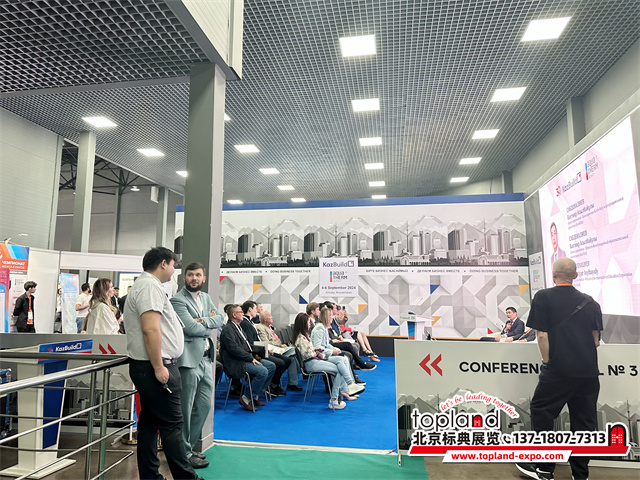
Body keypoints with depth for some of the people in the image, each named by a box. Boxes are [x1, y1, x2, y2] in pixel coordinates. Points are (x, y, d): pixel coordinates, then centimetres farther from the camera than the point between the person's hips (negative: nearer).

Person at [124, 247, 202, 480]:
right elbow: (151, 330, -25)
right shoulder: (150, 286, -15)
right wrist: (159, 368, -22)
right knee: (172, 424, -3)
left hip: (148, 367, 10)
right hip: (155, 367, -10)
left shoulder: (143, 285, 19)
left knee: (149, 422, 13)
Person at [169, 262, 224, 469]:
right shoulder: (177, 300, -10)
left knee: (204, 405, 16)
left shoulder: (206, 297, 14)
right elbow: (191, 327, -19)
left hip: (206, 359, 8)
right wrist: (211, 326, -3)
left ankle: (189, 446, 31)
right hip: (190, 360, -8)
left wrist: (203, 321, -13)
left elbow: (219, 320, 4)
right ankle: (184, 453, 17)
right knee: (186, 409, 2)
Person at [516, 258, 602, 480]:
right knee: (584, 420, 11)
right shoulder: (589, 302, 9)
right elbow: (596, 339, 11)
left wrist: (547, 362, 0)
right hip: (589, 370, 6)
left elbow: (542, 335, -10)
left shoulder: (544, 297, -5)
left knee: (541, 412, 7)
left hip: (558, 369, -5)